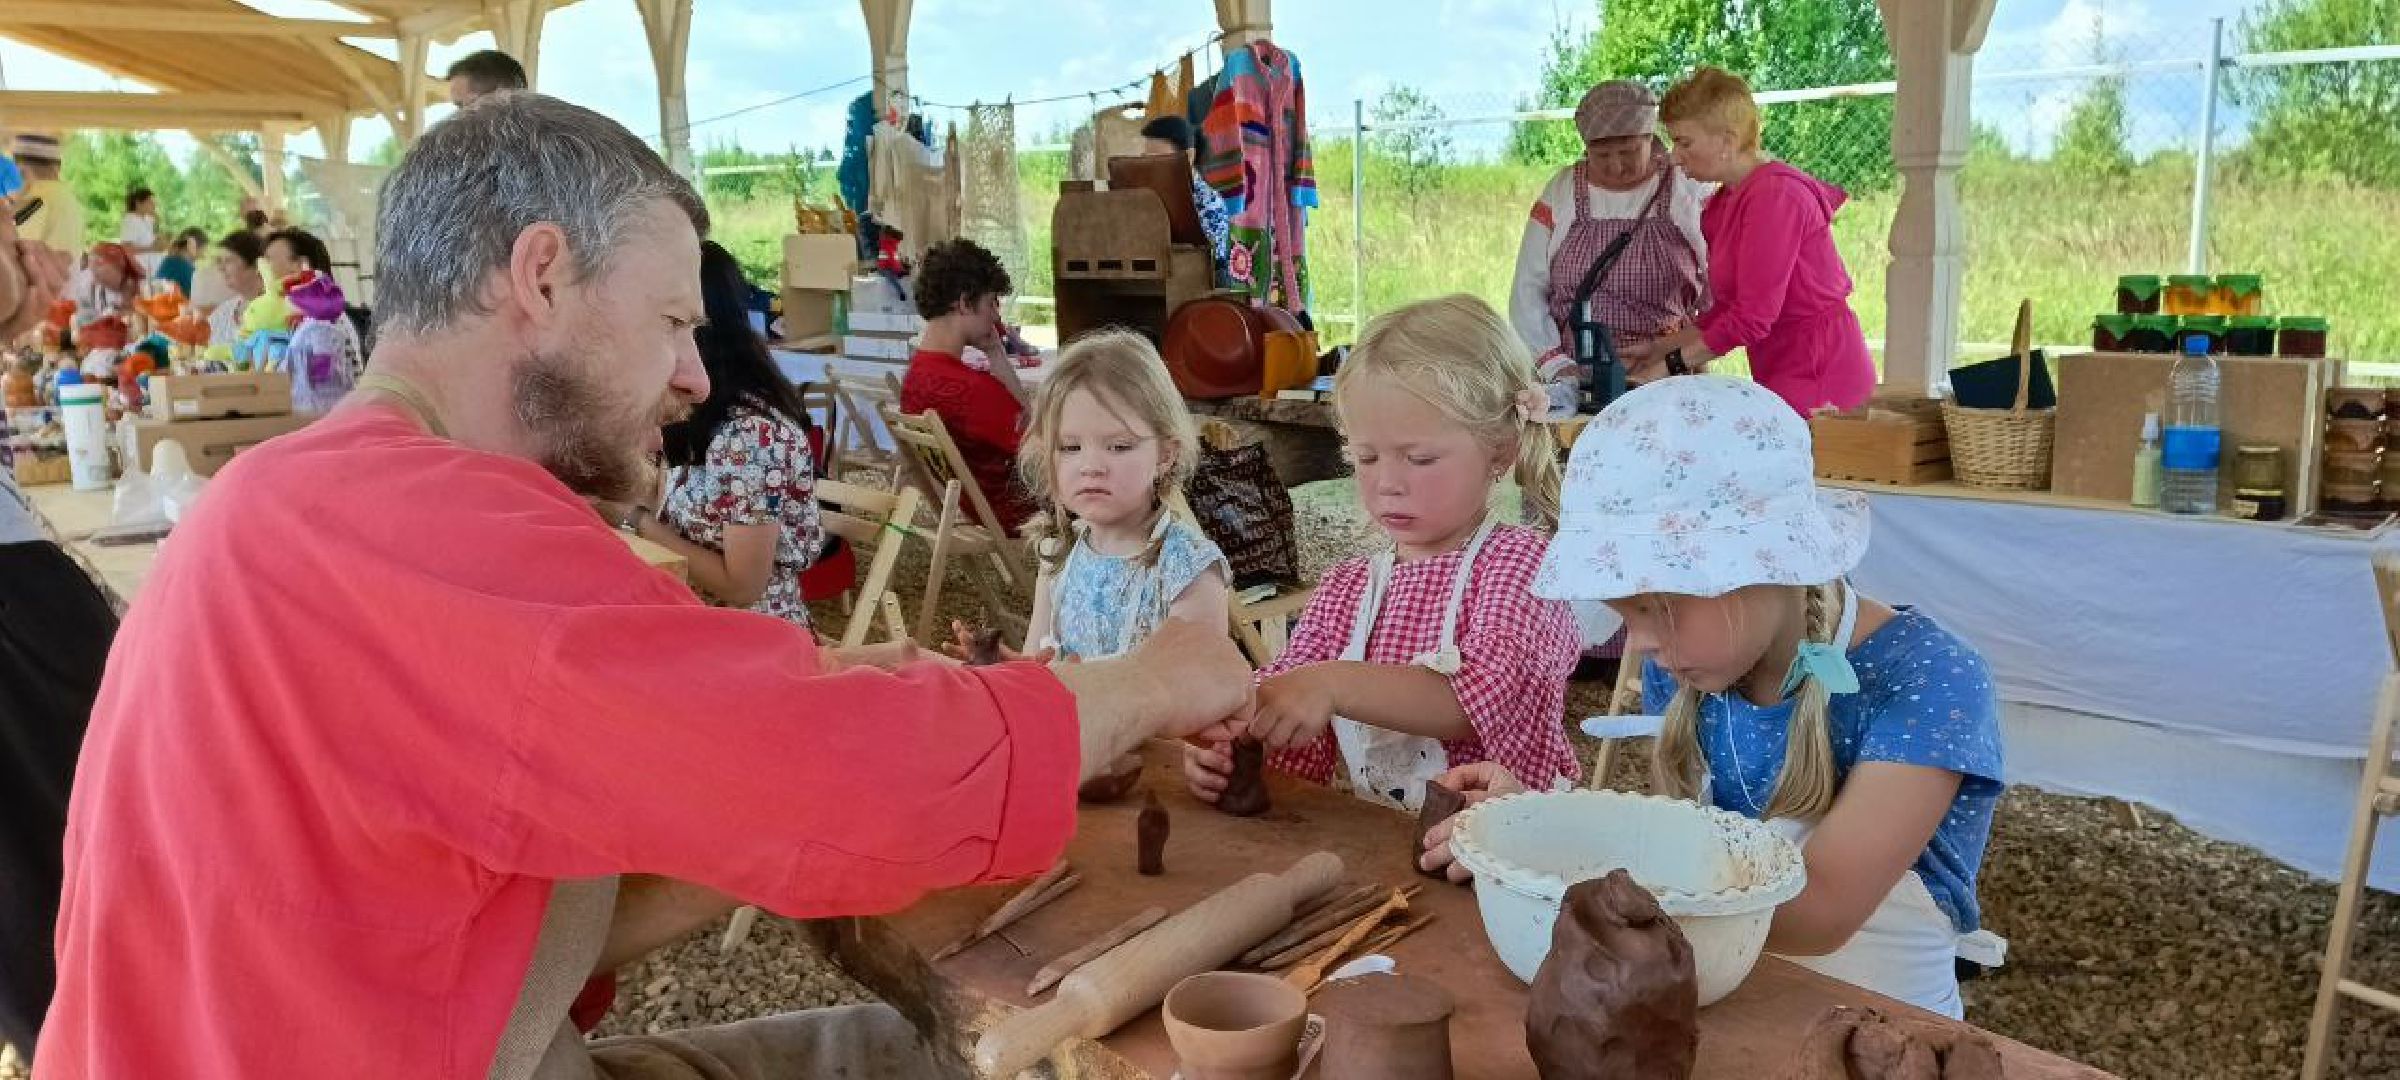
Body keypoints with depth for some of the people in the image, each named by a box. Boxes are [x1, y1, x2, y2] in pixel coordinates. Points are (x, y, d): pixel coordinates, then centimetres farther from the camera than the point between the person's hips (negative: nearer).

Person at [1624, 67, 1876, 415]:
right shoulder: (1726, 202, 14)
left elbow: (1752, 317, -19)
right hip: (1783, 379, 8)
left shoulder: (1774, 194, -15)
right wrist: (1660, 347, 10)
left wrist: (1672, 365, -12)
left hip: (1819, 376, -8)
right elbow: (1727, 309, 17)